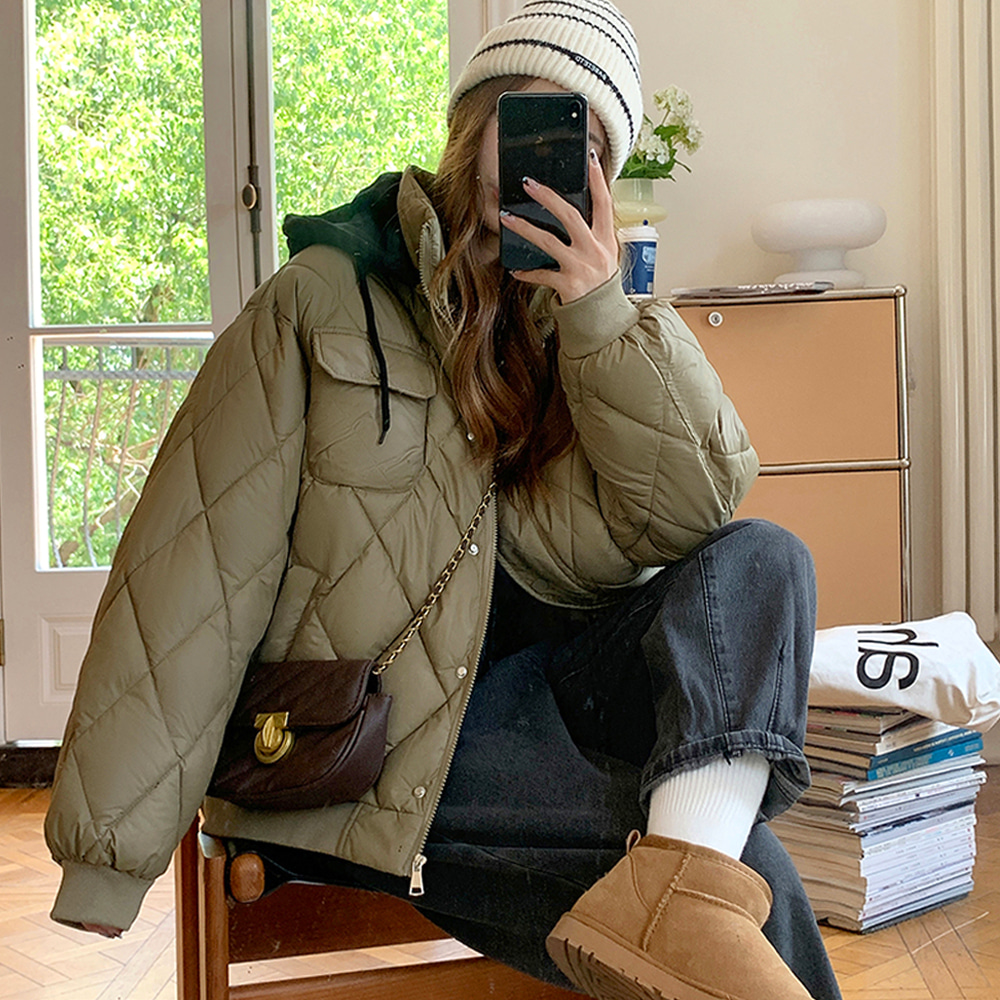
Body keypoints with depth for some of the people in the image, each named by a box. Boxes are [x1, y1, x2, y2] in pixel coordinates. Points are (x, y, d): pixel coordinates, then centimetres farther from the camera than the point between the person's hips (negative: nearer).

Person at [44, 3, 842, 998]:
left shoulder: (581, 327, 11)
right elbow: (194, 572, -11)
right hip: (352, 756, -6)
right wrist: (105, 867, -16)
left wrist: (599, 311, -17)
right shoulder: (327, 296, -5)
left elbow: (695, 508, -5)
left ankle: (681, 890, -38)